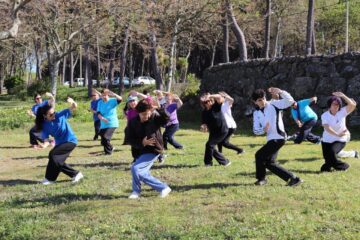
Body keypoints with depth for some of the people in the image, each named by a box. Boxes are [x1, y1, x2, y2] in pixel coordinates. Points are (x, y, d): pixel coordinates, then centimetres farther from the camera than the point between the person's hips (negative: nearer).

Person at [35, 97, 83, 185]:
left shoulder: (60, 115, -15)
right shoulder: (45, 125, -8)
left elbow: (74, 107, -13)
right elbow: (46, 138, -12)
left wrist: (72, 102, -36)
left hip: (70, 141, -6)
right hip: (60, 143, 6)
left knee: (53, 154, -19)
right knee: (57, 161, 1)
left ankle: (50, 178, -6)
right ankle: (75, 174, 17)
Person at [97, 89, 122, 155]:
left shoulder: (112, 101, -5)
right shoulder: (100, 102, 5)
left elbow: (120, 99, -24)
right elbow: (98, 113, 0)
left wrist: (113, 94, -41)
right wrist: (102, 118, -21)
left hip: (112, 124, -5)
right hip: (103, 125, 5)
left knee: (105, 138, -20)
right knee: (103, 141, 11)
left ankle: (108, 151, 2)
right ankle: (110, 148, 40)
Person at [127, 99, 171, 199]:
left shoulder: (155, 118, -14)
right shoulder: (133, 122, -6)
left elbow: (166, 118, -33)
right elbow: (131, 139, -5)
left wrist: (156, 109, -39)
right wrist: (142, 143, -21)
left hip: (153, 150, -6)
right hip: (141, 150, 6)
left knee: (135, 169, -15)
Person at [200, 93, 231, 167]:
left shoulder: (216, 106, -16)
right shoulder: (204, 113, -4)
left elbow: (220, 98, -34)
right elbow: (204, 124, -5)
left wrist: (210, 96, -45)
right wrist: (203, 127, -29)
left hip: (222, 131, -7)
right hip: (213, 132, 7)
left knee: (209, 144, -15)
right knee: (211, 147, 9)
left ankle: (208, 162, -1)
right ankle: (225, 162, 22)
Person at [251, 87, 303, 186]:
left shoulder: (273, 104, -5)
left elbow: (290, 101, -16)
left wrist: (280, 91, -29)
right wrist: (263, 129, -9)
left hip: (278, 138, -8)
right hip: (271, 139, 8)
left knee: (259, 155, -9)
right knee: (269, 162, 8)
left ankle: (261, 178, 12)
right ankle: (292, 178, 12)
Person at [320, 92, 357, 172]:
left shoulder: (342, 112, -9)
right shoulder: (324, 115, -9)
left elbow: (353, 105, -26)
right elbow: (327, 128, -25)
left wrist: (342, 95, -29)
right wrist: (337, 134, -40)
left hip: (340, 140, -2)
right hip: (327, 140, 2)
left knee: (332, 152, -26)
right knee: (327, 156, -2)